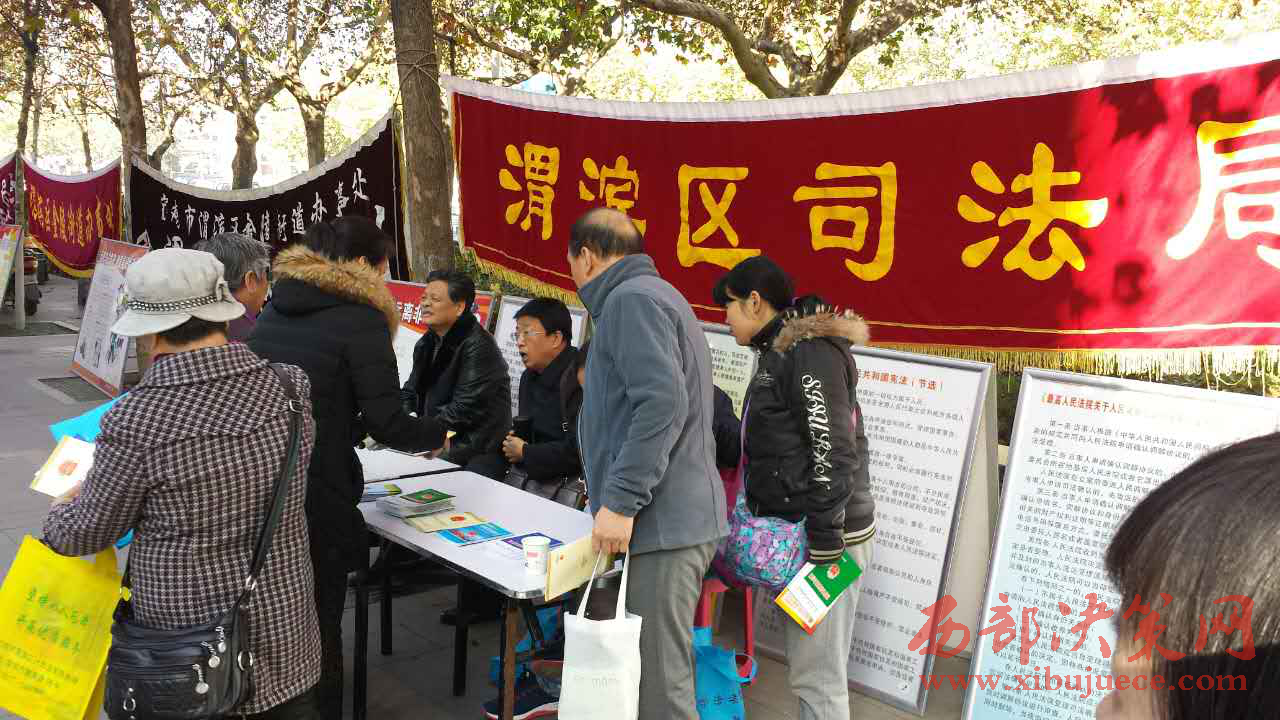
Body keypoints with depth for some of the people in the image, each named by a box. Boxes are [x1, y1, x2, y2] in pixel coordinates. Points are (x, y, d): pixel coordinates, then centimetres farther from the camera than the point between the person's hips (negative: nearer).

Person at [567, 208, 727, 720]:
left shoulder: (632, 298, -9)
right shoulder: (657, 295, 23)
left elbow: (662, 403, -22)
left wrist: (620, 500, -22)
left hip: (660, 524, -10)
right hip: (678, 517, 10)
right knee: (658, 671, 15)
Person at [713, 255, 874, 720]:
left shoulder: (809, 350, -13)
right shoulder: (781, 352, 17)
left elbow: (835, 453, -20)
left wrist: (824, 550, -20)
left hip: (823, 535, -10)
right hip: (796, 532, 10)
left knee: (816, 675, -3)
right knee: (807, 667, 16)